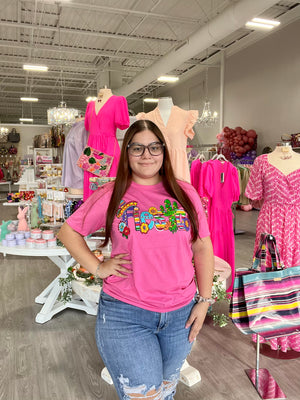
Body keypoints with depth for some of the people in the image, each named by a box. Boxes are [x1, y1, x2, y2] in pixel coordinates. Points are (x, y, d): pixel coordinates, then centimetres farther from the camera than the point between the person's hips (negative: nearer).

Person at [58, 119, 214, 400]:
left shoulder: (185, 193, 1)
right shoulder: (111, 195, -5)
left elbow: (203, 248, 4)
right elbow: (68, 231, 2)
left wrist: (204, 301, 2)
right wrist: (97, 268, -8)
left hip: (181, 313, 3)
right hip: (125, 314, -3)